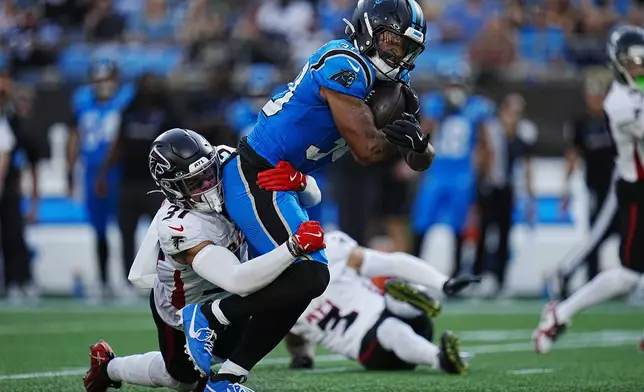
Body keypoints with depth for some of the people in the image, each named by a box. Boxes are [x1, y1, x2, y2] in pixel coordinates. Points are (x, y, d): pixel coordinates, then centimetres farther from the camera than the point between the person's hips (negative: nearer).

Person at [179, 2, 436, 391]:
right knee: (308, 277, -15)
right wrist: (398, 134, -3)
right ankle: (209, 317, -3)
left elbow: (422, 161, 10)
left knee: (294, 288, 10)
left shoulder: (383, 78, 11)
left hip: (280, 186, 10)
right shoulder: (344, 66, -18)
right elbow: (368, 150, -21)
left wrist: (415, 138, -12)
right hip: (254, 179, -10)